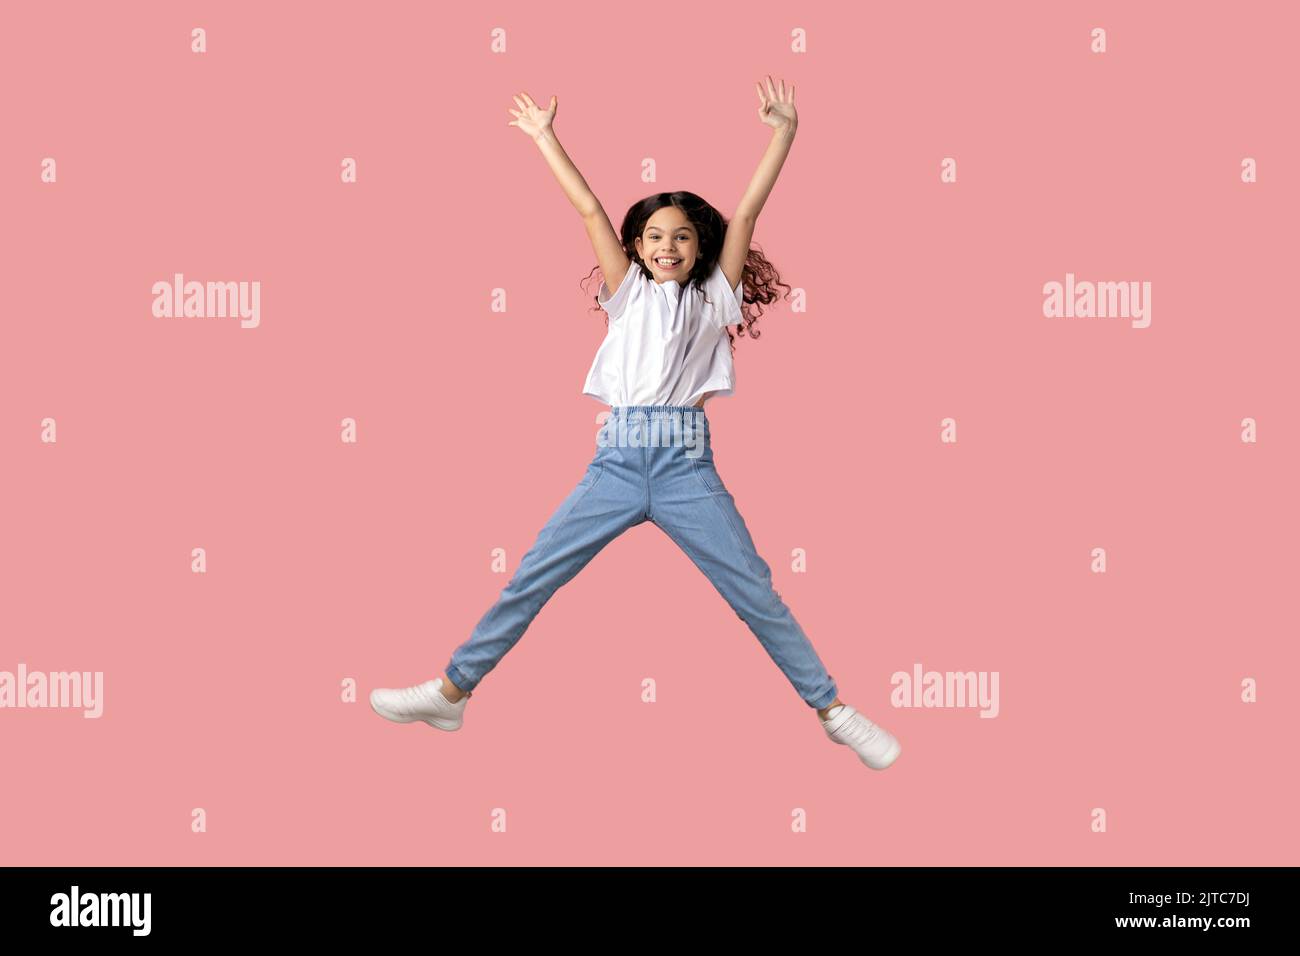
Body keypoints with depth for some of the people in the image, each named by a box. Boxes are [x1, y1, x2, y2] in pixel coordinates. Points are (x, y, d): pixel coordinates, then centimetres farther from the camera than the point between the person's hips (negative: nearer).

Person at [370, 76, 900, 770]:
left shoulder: (714, 296, 10)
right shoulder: (629, 294, 13)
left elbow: (747, 211, 5)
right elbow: (589, 210, 11)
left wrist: (783, 133, 1)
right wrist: (544, 138, 9)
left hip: (687, 466, -1)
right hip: (616, 463, 2)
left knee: (756, 593, -2)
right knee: (529, 580, 3)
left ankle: (833, 710, 7)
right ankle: (451, 692, 14)